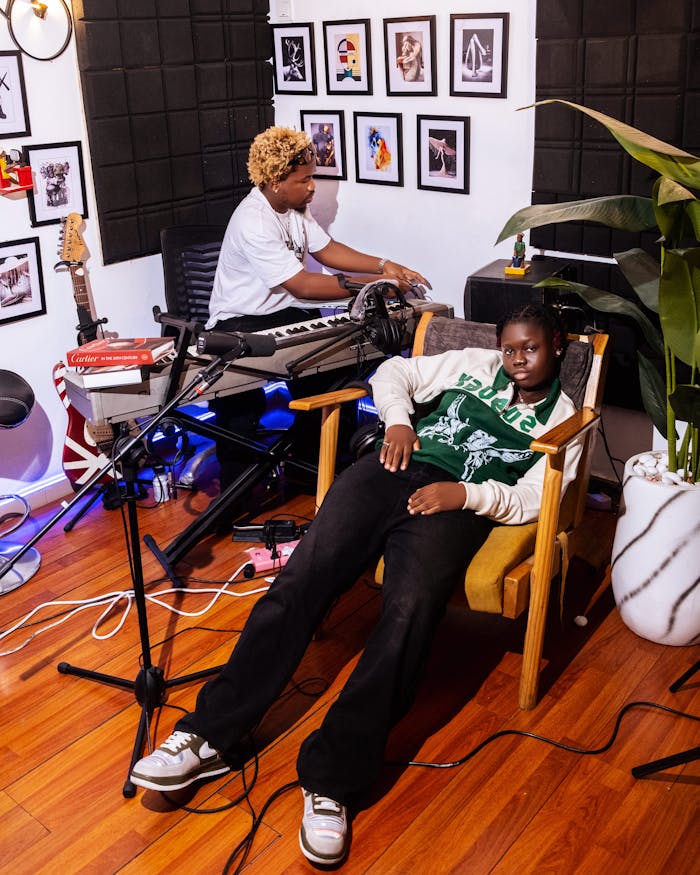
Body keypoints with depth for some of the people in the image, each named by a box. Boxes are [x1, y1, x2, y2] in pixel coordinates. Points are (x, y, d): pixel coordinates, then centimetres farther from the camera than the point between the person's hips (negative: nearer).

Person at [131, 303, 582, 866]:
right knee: (302, 576, -21)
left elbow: (529, 500, 3)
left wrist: (466, 494, -13)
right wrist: (399, 418, 5)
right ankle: (211, 735, -23)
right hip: (396, 467, 3)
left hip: (454, 503, -3)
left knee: (410, 612, -33)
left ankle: (331, 781, -32)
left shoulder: (563, 419, 17)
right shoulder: (475, 365, 26)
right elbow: (394, 371, 26)